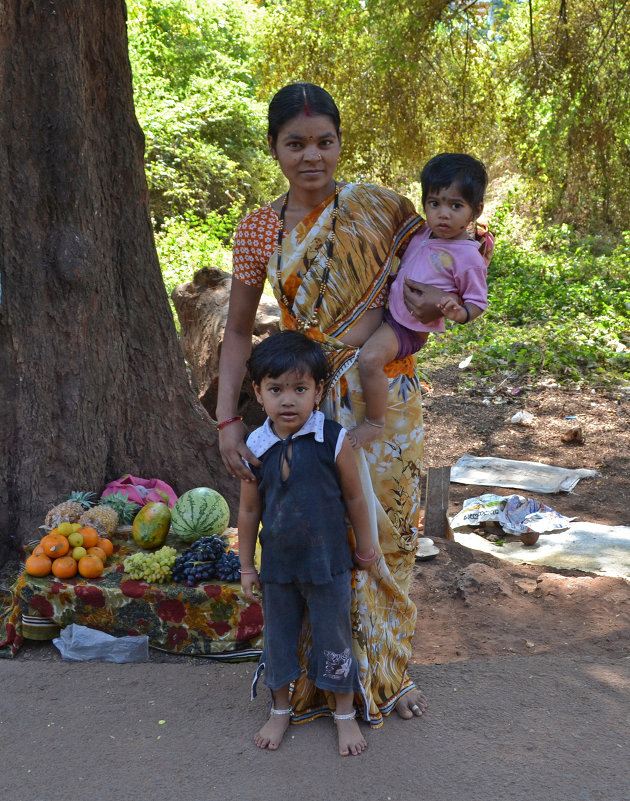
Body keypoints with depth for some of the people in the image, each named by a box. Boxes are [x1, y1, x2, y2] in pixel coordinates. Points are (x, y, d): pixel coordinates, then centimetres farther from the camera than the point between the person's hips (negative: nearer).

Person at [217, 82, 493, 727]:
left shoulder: (380, 207, -2)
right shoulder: (259, 230, -1)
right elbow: (238, 333, 3)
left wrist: (434, 307, -13)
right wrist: (227, 421, -6)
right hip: (307, 402, 0)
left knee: (386, 535, 9)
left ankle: (387, 671, 32)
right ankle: (316, 679, 27)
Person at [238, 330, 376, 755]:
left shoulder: (334, 441, -17)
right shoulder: (256, 447, -8)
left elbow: (354, 499, -4)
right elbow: (249, 511, 3)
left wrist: (365, 546, 5)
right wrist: (246, 565, 8)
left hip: (327, 564, -2)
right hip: (277, 564, 3)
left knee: (334, 638, 12)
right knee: (278, 637, 18)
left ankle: (346, 714, 35)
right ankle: (280, 710, 42)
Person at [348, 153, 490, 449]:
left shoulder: (468, 257, -19)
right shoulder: (423, 234, 3)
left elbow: (478, 303, -13)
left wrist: (459, 313, -32)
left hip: (410, 328, -9)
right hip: (389, 309, 9)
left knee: (369, 359, -30)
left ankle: (374, 423, -12)